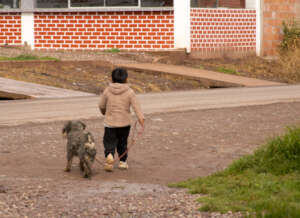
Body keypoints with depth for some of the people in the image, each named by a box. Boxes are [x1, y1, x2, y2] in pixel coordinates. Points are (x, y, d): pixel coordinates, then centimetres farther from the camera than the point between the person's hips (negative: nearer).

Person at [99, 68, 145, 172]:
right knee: (122, 143, 18)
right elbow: (136, 107, -13)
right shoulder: (129, 92, -6)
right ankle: (123, 161, 25)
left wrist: (104, 113, 26)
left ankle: (109, 155, -24)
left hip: (110, 123, -1)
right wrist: (141, 120, -17)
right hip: (125, 123, 1)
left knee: (109, 142, 4)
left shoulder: (107, 91, -4)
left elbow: (101, 105, 4)